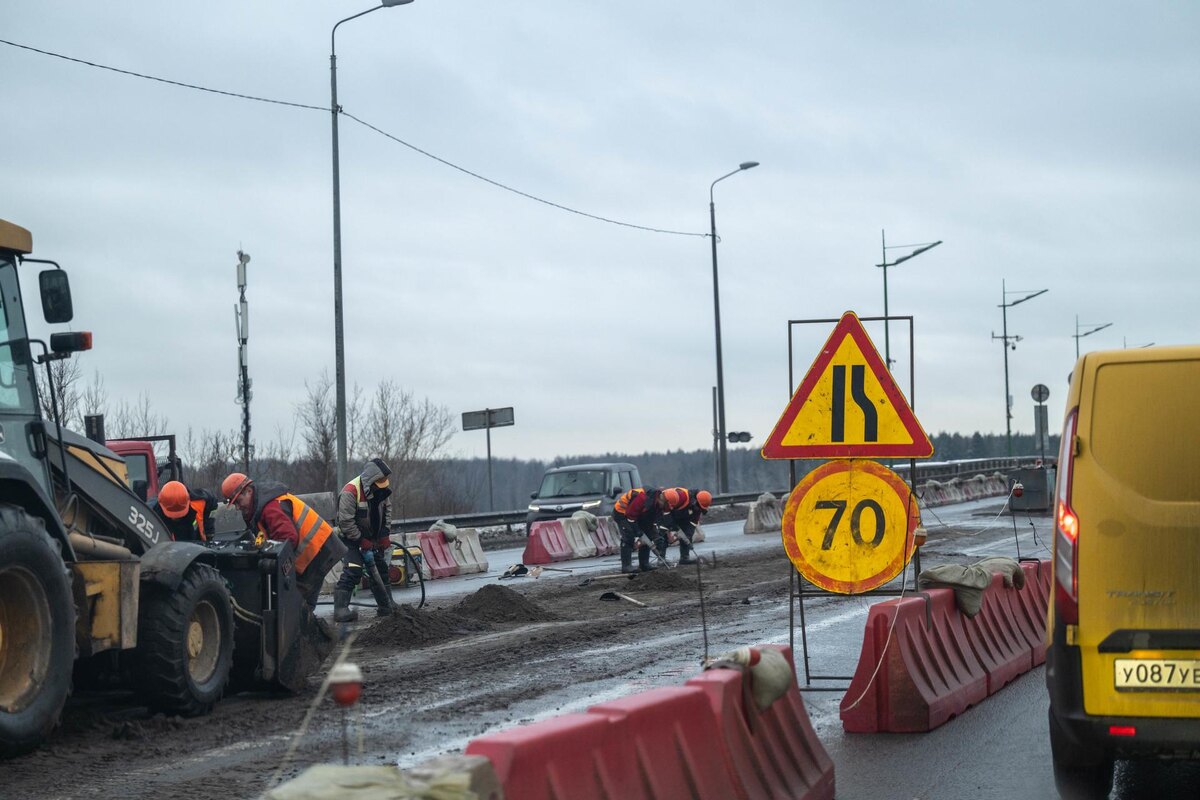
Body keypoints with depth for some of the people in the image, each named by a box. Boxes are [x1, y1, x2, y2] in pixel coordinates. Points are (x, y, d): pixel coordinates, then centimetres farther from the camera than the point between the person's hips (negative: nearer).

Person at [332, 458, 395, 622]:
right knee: (353, 570, -21)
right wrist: (362, 542, -22)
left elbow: (387, 509, 10)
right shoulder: (351, 491, -28)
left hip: (372, 537, 8)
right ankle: (340, 610, -22)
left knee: (380, 569, 12)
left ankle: (386, 606, 24)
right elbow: (346, 521, -26)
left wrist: (385, 534, 0)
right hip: (351, 537, -8)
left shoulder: (380, 489, -4)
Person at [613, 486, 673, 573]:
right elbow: (630, 515, -32)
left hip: (638, 516, 9)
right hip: (622, 512, -9)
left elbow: (653, 521, -1)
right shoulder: (644, 497, -36)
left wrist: (657, 537, -12)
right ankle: (626, 566, -17)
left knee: (646, 537, 3)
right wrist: (637, 532, -28)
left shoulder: (659, 505, -8)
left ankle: (644, 564, 10)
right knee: (628, 538, -19)